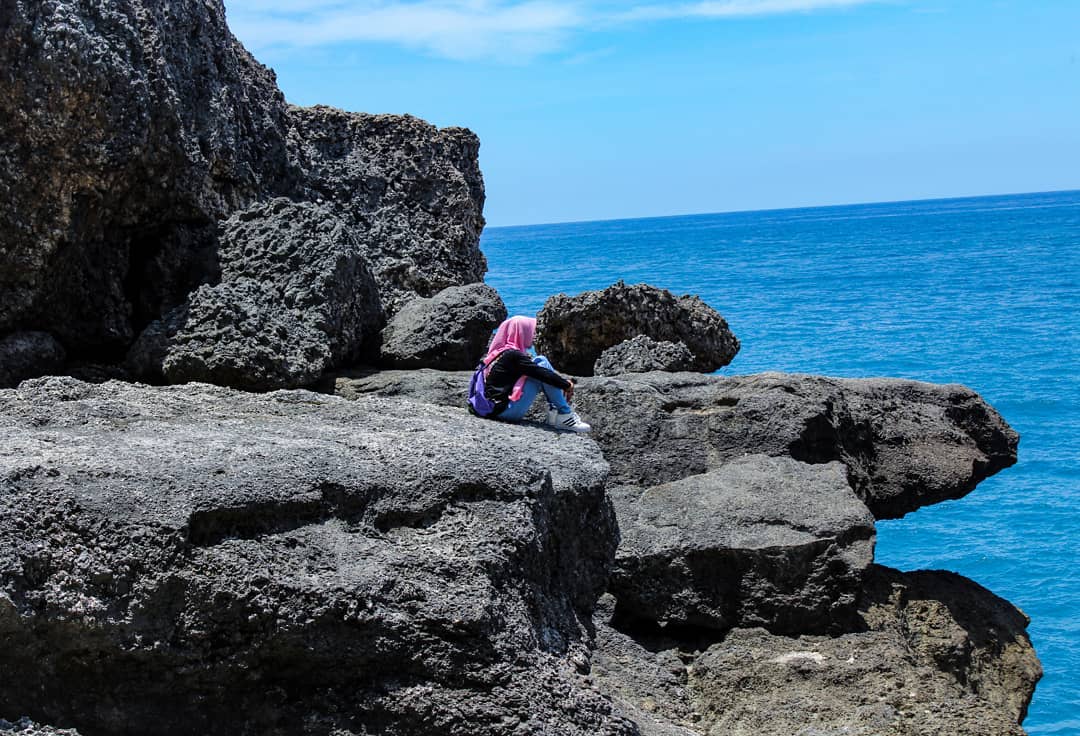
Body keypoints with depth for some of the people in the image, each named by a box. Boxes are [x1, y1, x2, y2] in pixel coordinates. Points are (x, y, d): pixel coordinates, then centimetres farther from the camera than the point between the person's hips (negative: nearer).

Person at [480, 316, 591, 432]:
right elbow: (542, 374, -16)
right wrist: (567, 385, -2)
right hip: (505, 410, -10)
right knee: (542, 365, -10)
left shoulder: (504, 352, 15)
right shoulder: (513, 355, -14)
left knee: (540, 360, 9)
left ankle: (555, 409, 3)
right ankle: (565, 416, -8)